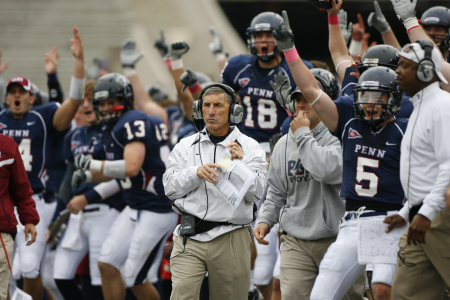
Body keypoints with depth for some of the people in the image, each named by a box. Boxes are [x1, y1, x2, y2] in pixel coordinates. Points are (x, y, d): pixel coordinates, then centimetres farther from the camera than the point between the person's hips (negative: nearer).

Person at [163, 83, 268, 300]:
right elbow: (170, 187, 4)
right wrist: (196, 173, -13)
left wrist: (240, 165, -18)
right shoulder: (186, 146, 13)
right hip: (190, 238, 1)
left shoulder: (249, 147, 6)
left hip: (230, 239, -1)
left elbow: (256, 192, -2)